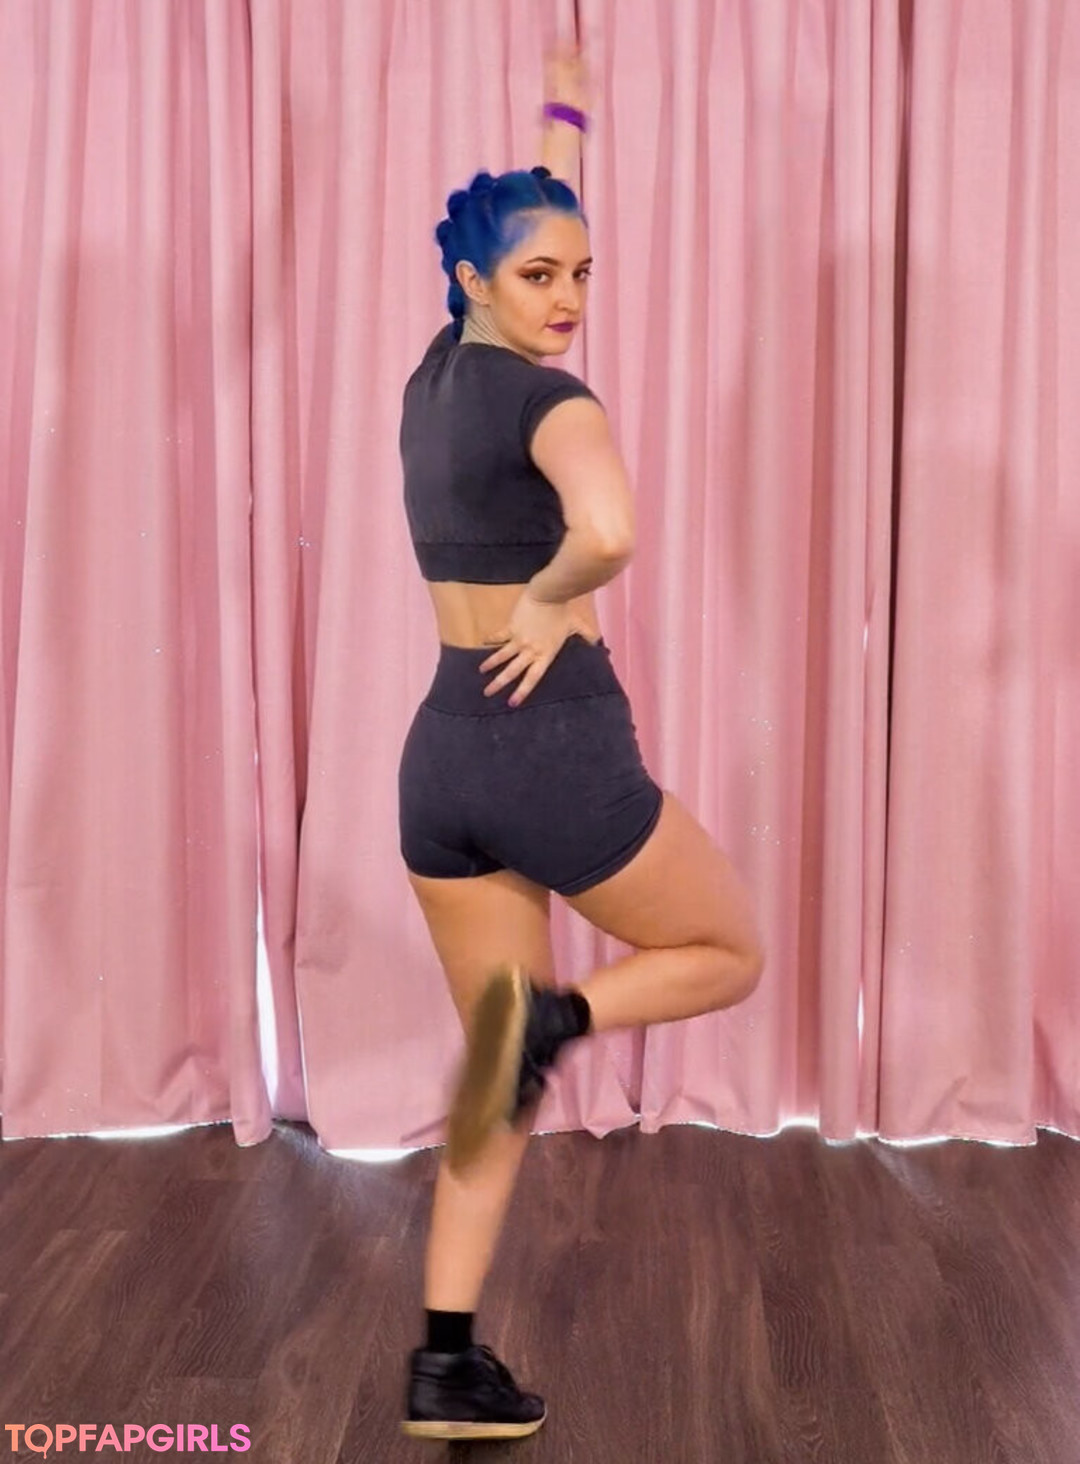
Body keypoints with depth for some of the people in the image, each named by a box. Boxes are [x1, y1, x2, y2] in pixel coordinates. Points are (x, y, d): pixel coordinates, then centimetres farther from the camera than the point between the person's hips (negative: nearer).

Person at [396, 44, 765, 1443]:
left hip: (441, 752, 8)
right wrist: (552, 602, -14)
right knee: (728, 952, 18)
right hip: (557, 748, -7)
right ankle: (552, 1013, -11)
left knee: (502, 1074, 15)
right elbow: (607, 534, -35)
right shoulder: (552, 401, -11)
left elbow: (530, 227, 31)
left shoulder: (435, 372, 12)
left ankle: (446, 1365, 13)